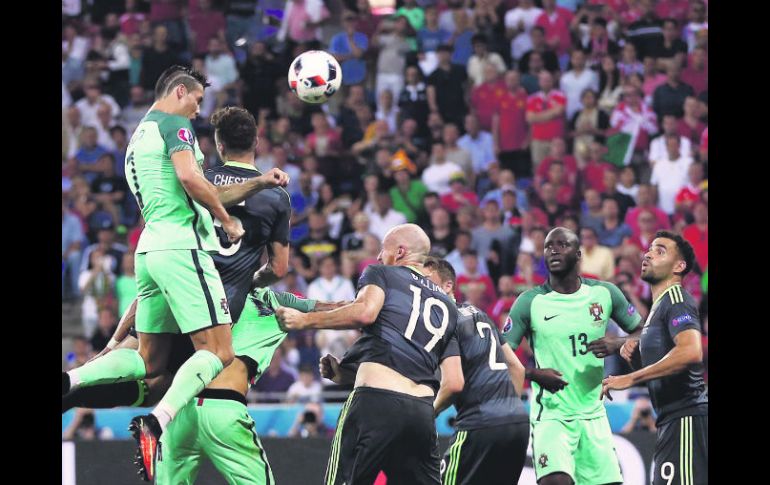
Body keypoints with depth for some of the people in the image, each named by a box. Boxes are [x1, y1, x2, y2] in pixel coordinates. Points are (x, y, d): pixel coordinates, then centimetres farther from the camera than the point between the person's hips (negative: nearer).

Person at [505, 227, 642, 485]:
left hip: (593, 414, 4)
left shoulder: (604, 293, 4)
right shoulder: (530, 302, -4)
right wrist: (536, 374, -21)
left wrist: (618, 344, -9)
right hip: (550, 416, -4)